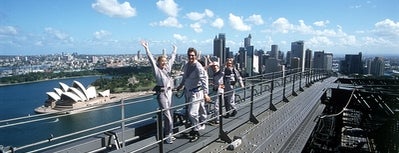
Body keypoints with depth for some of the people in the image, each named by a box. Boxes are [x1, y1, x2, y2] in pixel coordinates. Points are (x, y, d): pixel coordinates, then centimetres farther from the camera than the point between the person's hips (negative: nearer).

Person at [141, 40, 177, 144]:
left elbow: (172, 58, 25)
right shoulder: (156, 69, -2)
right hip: (161, 93, -6)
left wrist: (174, 50, 36)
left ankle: (169, 134, 20)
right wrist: (146, 48, -13)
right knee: (167, 116, -7)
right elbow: (151, 59, -8)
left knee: (168, 115, 12)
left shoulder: (168, 68, 13)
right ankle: (168, 136, 3)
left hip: (169, 92, 6)